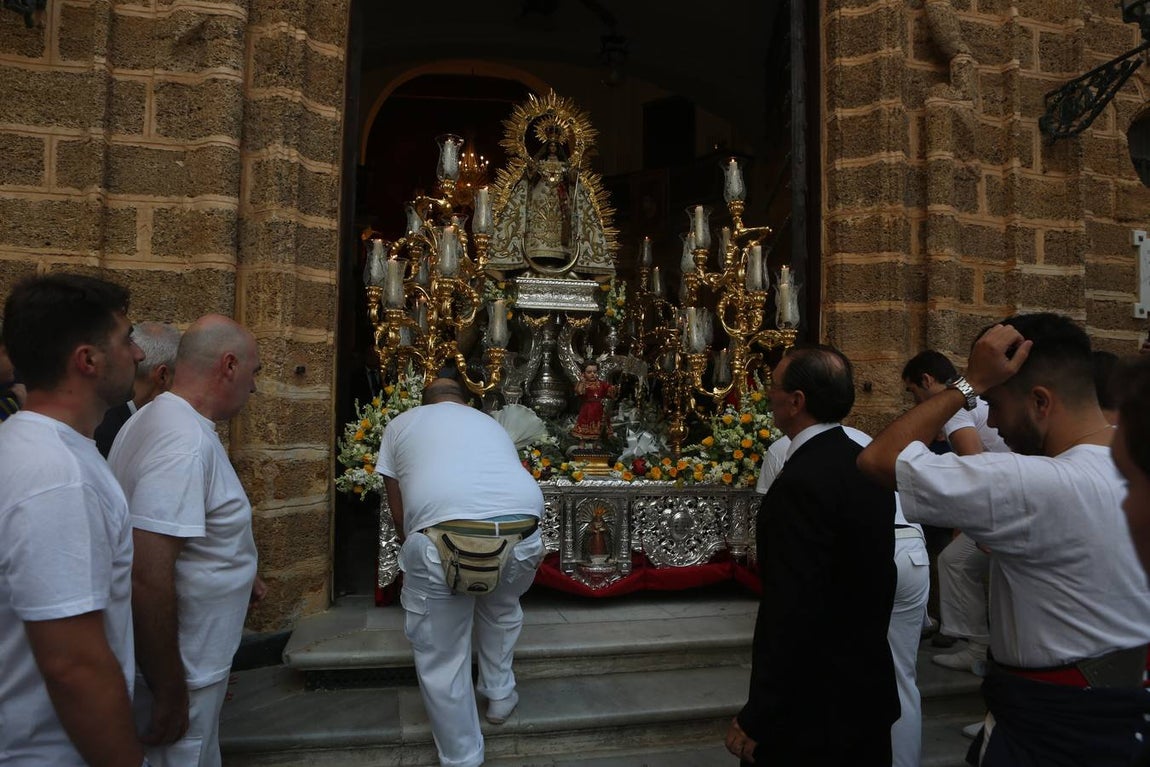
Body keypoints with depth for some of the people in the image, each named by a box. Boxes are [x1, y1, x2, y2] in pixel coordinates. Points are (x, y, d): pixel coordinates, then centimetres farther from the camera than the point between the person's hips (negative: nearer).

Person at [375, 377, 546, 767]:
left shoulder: (401, 423, 26)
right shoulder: (490, 423, 34)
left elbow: (399, 515, 28)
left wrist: (418, 559, 46)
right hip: (522, 533, 4)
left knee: (441, 660, 17)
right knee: (502, 608, 37)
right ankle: (500, 694, 50)